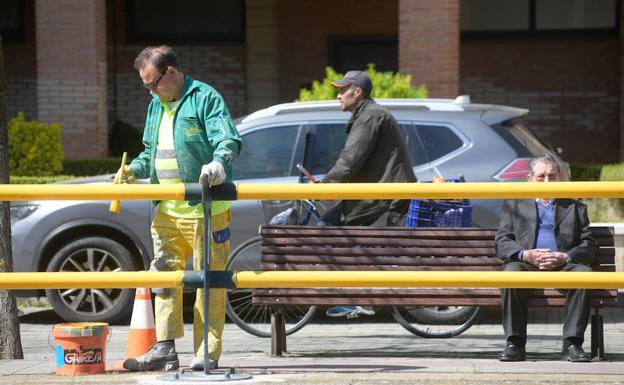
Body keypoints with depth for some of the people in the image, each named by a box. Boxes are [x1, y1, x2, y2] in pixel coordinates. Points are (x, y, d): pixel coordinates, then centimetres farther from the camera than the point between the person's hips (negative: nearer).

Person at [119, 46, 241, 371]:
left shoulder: (206, 98, -7)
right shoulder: (156, 106, 18)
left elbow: (229, 141, -17)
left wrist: (219, 163, -37)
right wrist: (134, 169, 7)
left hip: (205, 209, -8)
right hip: (167, 210, 8)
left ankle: (207, 353, 1)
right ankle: (164, 349, 10)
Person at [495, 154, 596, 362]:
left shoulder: (576, 208, 22)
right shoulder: (514, 204, 21)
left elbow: (588, 246, 10)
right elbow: (502, 243, 8)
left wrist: (565, 257, -11)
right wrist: (525, 255, -13)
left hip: (563, 267, 1)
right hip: (526, 265, 0)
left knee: (584, 273, -32)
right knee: (511, 272, -35)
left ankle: (572, 343, -28)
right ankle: (515, 343, -31)